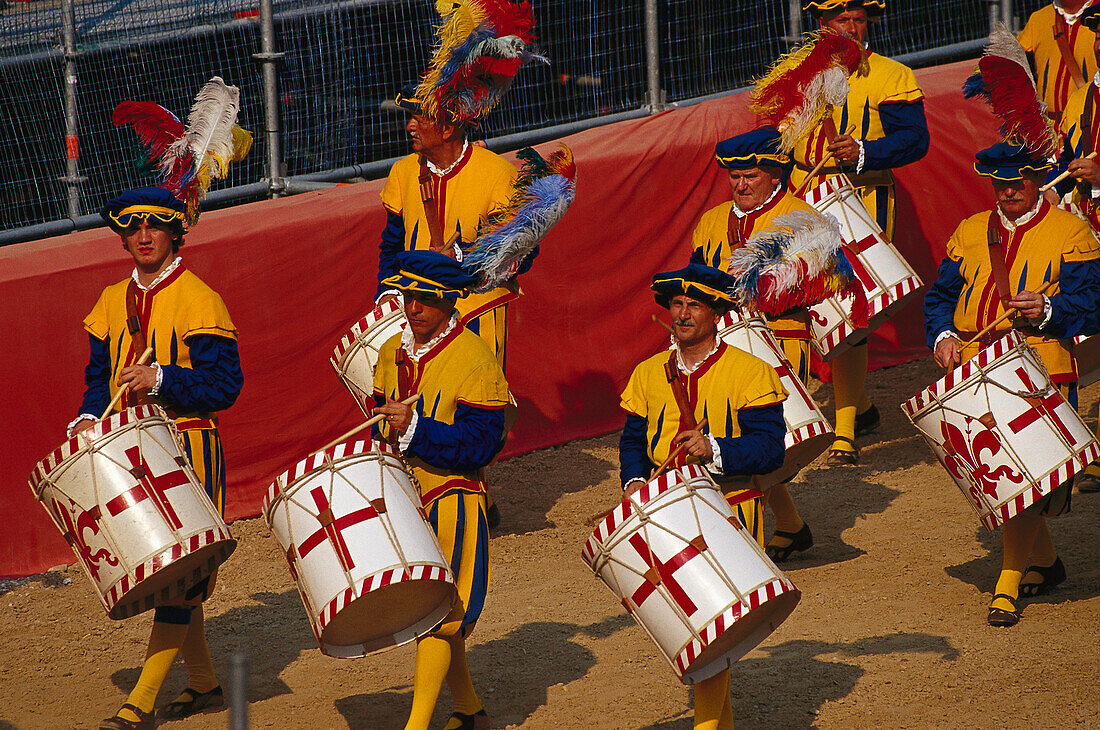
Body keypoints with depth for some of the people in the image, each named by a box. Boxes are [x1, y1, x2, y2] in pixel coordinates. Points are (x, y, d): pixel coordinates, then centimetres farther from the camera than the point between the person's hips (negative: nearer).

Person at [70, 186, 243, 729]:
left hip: (189, 450, -7)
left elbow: (225, 384, -11)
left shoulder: (199, 300, -8)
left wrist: (162, 379, -22)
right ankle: (203, 684, 25)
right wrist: (89, 418, -2)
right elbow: (102, 376, 17)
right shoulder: (113, 302, 12)